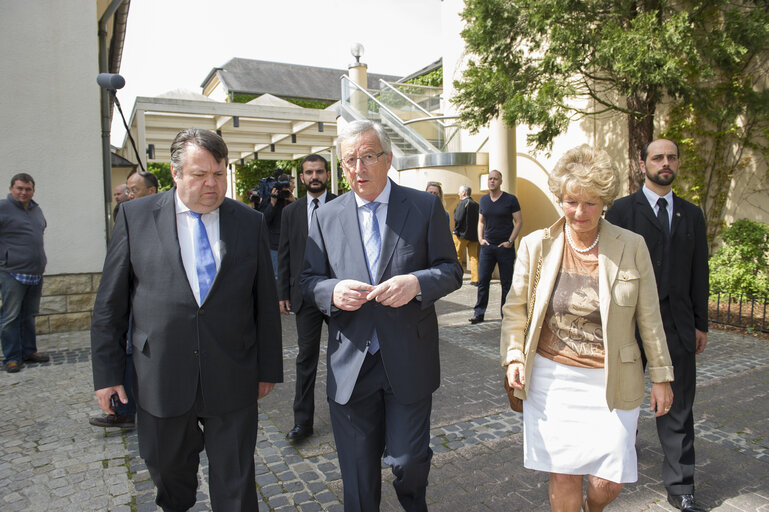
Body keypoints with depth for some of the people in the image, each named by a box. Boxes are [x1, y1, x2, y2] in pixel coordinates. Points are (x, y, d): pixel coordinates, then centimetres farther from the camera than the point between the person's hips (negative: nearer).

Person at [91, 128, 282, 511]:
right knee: (168, 470, 22)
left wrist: (268, 368, 5)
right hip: (161, 379, 1)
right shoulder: (135, 216, -1)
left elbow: (266, 302, 3)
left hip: (233, 382, 0)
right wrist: (107, 372, 1)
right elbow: (110, 303, 2)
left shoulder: (250, 222, 0)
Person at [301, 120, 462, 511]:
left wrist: (417, 282, -22)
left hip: (409, 362, -1)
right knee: (357, 476, 15)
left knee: (408, 460, 11)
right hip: (350, 365, 2)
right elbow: (309, 280, 6)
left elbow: (451, 270, -1)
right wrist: (333, 291, -18)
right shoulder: (327, 216, 4)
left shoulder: (425, 207, -1)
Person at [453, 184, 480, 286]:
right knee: (473, 257, 7)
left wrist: (456, 231, -5)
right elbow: (479, 220, 8)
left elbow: (458, 219, -17)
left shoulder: (463, 203, -11)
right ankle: (475, 279, 5)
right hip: (474, 235, 6)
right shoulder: (476, 204, 8)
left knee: (457, 257, 4)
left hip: (462, 234, -6)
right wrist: (475, 232, 12)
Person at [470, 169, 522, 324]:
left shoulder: (510, 199, -3)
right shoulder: (483, 200, 9)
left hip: (505, 246, -3)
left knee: (506, 282, 4)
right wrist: (480, 238, 3)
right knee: (482, 280, 1)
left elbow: (519, 221, -2)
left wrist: (510, 241, -10)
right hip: (487, 246, 3)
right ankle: (479, 313, 7)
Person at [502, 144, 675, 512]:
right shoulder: (536, 245, -4)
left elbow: (649, 317, 3)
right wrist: (513, 355, -7)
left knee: (610, 481, 4)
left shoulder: (632, 247, -4)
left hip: (610, 382, 0)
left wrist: (661, 377, 7)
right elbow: (515, 309, 5)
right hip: (552, 378, 0)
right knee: (564, 476, 6)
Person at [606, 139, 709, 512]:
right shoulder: (622, 210, -3)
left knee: (678, 406, 6)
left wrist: (701, 323, 8)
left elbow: (699, 272, 10)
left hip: (677, 323, 3)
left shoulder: (691, 214, 9)